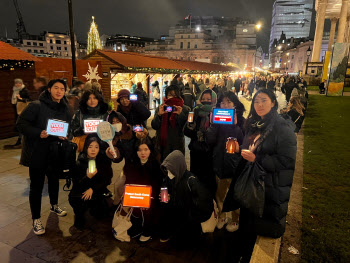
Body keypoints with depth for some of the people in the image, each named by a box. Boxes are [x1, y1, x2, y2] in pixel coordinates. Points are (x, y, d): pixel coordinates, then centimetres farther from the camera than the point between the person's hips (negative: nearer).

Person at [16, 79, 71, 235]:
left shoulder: (64, 109, 5)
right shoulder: (36, 106, -14)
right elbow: (21, 124, -16)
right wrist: (39, 133, -29)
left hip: (55, 152, 6)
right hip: (37, 153, -6)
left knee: (54, 180, 22)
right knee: (37, 186, 2)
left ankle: (54, 206, 46)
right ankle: (36, 219, 18)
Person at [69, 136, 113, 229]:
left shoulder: (104, 160, -9)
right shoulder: (80, 162, -13)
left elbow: (107, 180, -6)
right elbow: (76, 184, -15)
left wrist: (92, 189, -17)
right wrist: (87, 177, -35)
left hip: (97, 191, 1)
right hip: (81, 192, -1)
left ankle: (93, 207, 24)